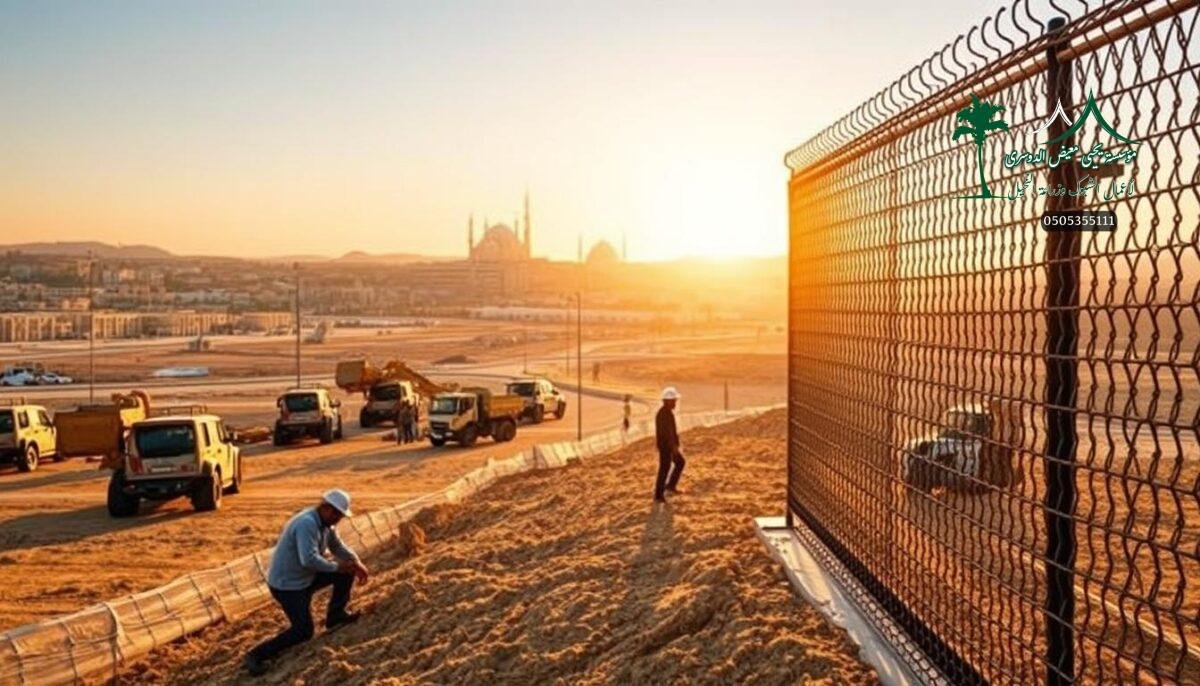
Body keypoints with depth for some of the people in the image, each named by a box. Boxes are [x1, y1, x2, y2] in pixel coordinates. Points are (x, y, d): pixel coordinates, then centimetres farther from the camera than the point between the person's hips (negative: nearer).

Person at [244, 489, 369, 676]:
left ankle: (335, 616, 23)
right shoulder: (307, 524, -30)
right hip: (287, 585, -9)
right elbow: (309, 559, -39)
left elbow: (337, 547, 12)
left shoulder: (325, 522, 0)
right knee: (303, 632, -12)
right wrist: (337, 567, -26)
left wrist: (357, 563, -4)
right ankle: (257, 655, -2)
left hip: (306, 577, 9)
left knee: (347, 571, 7)